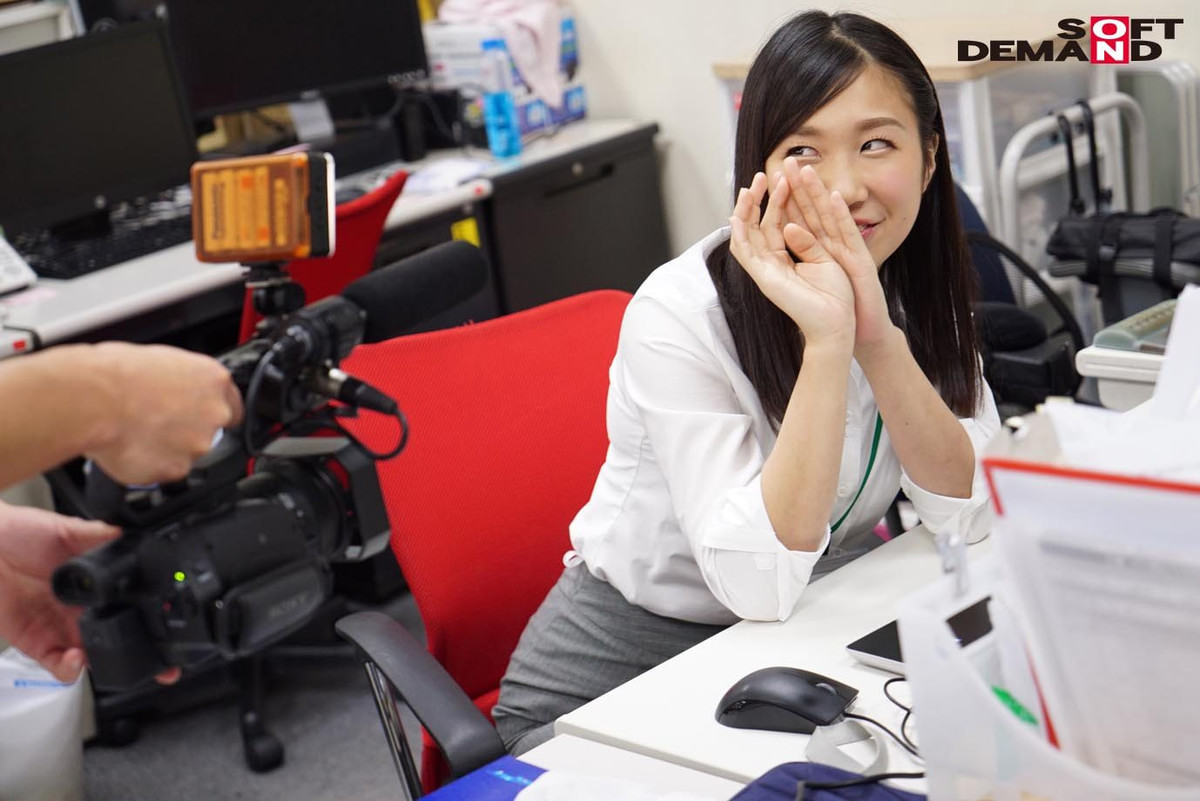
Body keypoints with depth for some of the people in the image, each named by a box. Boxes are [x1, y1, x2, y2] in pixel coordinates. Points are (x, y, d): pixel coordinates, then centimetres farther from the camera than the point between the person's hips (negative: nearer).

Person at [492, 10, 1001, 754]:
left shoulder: (919, 281, -6)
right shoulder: (680, 315, -22)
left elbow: (968, 512, -14)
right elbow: (762, 584, -29)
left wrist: (878, 335, -28)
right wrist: (827, 340, -36)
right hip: (625, 678, -5)